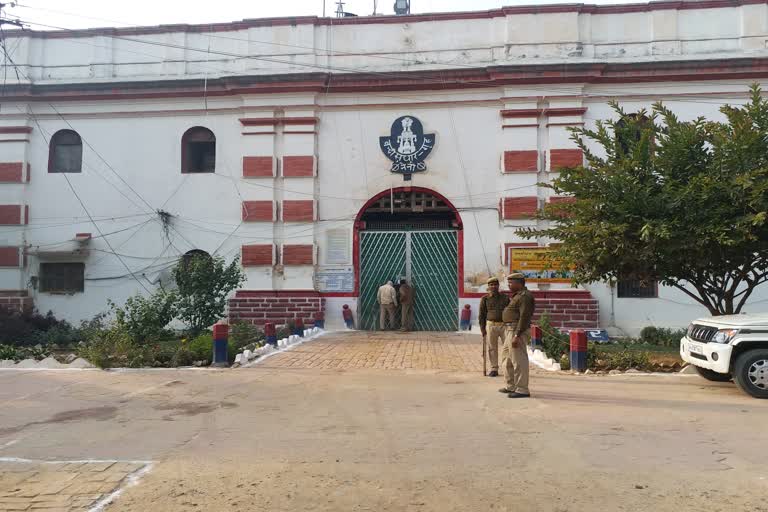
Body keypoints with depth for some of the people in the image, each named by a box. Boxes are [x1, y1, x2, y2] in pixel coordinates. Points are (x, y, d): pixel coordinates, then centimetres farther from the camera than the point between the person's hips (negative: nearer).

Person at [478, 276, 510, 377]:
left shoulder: (505, 298, 5)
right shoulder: (485, 299, 2)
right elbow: (481, 315, 4)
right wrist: (482, 329, -2)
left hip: (504, 325, 0)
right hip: (491, 325, 0)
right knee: (492, 348, 4)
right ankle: (494, 370, 12)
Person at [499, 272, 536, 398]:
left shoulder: (525, 296, -13)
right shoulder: (518, 296, 19)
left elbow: (524, 317, -21)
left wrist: (517, 336, -25)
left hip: (517, 332, -11)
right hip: (511, 331, 11)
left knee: (518, 361, -7)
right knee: (507, 359, 16)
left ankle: (522, 390, -3)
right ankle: (511, 386, 24)